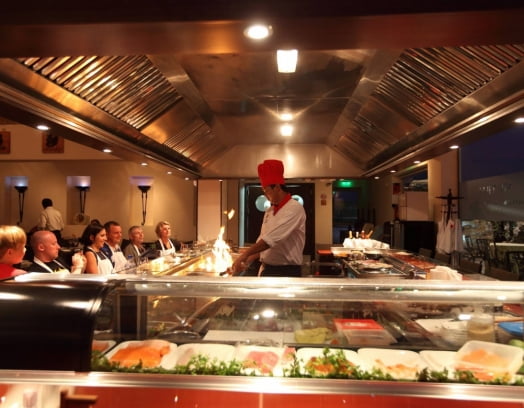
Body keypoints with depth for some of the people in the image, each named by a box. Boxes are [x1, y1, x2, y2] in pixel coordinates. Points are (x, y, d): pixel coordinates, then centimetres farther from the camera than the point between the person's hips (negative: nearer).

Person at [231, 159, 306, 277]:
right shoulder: (269, 211, 11)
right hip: (267, 270, 7)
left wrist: (245, 254, -22)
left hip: (287, 272, -7)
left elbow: (272, 238, -24)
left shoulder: (294, 208, -15)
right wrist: (245, 262, 2)